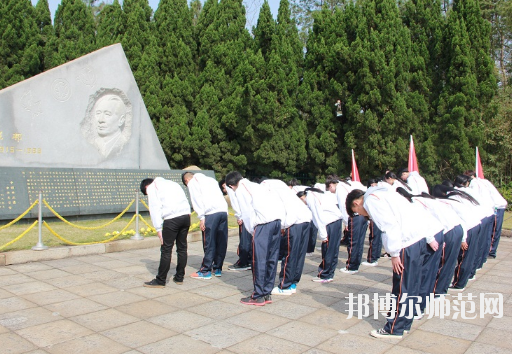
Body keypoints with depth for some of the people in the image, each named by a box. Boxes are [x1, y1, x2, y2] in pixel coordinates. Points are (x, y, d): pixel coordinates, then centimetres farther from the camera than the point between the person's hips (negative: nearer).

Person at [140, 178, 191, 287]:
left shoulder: (152, 188, 9)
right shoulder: (171, 183, 29)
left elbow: (155, 208, -4)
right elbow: (185, 200, 22)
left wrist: (158, 229, -4)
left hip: (172, 219, -7)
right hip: (186, 216, 7)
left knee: (166, 250, 0)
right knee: (182, 248, 14)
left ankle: (160, 281, 8)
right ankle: (179, 277, 24)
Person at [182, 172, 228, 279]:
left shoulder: (192, 182, 11)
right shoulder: (210, 179, 30)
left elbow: (197, 199, -4)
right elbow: (219, 195, 21)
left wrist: (201, 217, -6)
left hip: (211, 213, -6)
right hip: (224, 210, 6)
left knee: (209, 243, 0)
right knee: (221, 242, 11)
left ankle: (205, 271, 7)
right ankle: (217, 268, 20)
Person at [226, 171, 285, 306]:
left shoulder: (240, 190, 8)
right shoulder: (255, 185, 27)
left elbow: (248, 213, -1)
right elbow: (278, 203, 21)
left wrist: (253, 231, 8)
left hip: (264, 222, -8)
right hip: (277, 219, 8)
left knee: (259, 260, -1)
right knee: (271, 259, 13)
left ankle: (258, 296, 5)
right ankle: (267, 293, 20)